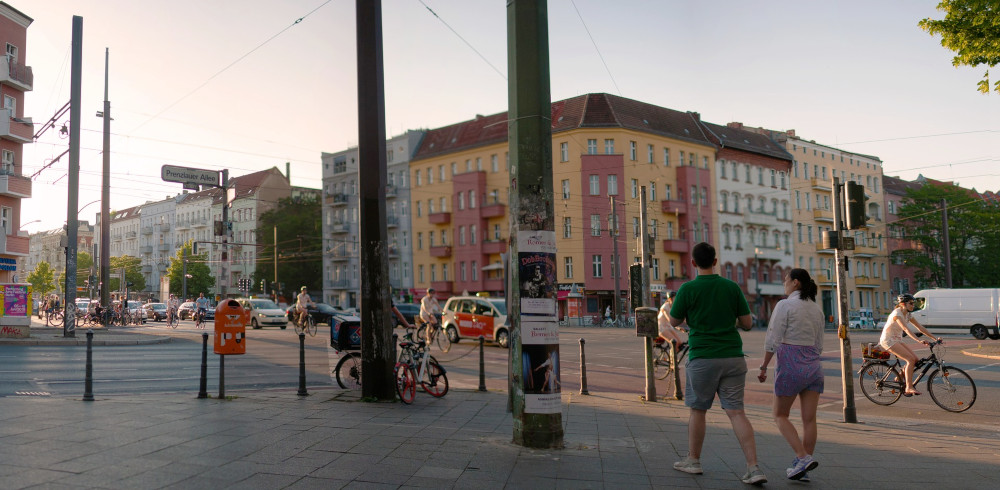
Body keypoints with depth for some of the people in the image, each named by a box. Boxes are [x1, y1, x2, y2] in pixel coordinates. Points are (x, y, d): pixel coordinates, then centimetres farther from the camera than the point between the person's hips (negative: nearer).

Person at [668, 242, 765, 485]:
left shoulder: (688, 289, -6)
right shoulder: (732, 287, 3)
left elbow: (674, 322, 4)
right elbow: (747, 323, 5)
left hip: (703, 358, -3)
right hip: (733, 357, 3)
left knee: (697, 410, 13)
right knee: (736, 412, 3)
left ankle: (693, 460, 25)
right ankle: (754, 468, -5)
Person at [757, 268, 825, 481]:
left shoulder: (785, 305, -8)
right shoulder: (817, 309, 12)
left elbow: (772, 340, -11)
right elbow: (818, 345, 16)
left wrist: (763, 367, -3)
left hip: (790, 365, -6)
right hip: (814, 366, 6)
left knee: (780, 416, 7)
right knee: (809, 419, 4)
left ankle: (803, 458, -9)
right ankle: (802, 470, 8)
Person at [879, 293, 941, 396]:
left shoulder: (907, 315, 8)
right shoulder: (897, 314, -19)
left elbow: (920, 327, 7)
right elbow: (906, 329, -32)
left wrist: (935, 338, -1)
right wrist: (919, 341, -42)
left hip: (897, 340, 9)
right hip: (888, 340, -9)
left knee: (915, 359, -5)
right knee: (911, 359, -20)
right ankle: (909, 388, -20)